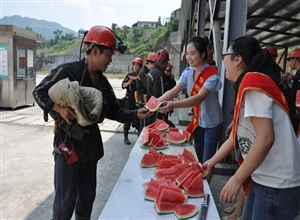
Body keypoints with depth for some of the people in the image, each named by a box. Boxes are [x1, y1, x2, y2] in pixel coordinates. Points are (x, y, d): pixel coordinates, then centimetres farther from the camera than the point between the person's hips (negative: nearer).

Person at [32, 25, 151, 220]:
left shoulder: (103, 82, 6)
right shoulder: (67, 71, -14)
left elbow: (114, 111, 8)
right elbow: (39, 92, -9)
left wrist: (135, 114, -5)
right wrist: (58, 108, -25)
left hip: (91, 143, 7)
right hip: (68, 142, -6)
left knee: (87, 196, 19)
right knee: (65, 200, 2)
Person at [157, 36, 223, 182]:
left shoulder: (212, 75, -24)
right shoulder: (188, 72, -4)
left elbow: (199, 98, -37)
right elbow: (173, 92, -12)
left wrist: (173, 105, -50)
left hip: (212, 123, -6)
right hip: (198, 121, 6)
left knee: (207, 161, 4)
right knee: (197, 158, 18)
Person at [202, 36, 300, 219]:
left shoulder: (253, 82, -18)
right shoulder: (250, 85, 10)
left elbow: (266, 138, -25)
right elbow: (238, 135, 15)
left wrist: (237, 179, -19)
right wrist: (212, 161, 20)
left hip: (277, 185, -8)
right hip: (264, 180, 8)